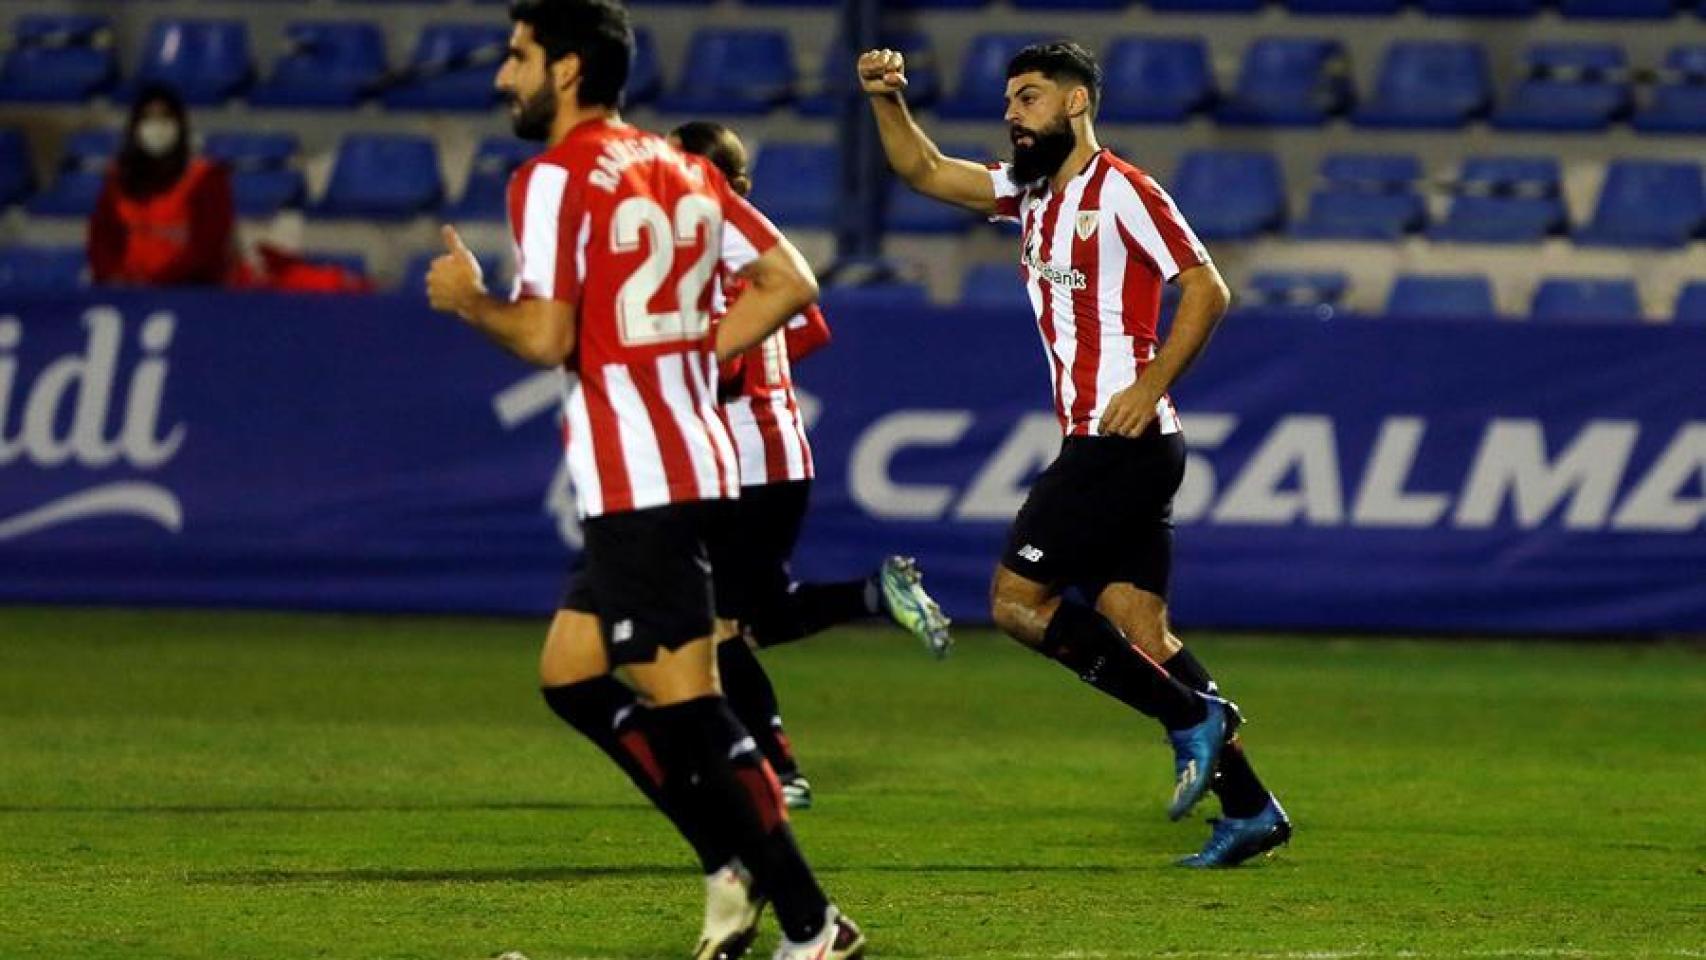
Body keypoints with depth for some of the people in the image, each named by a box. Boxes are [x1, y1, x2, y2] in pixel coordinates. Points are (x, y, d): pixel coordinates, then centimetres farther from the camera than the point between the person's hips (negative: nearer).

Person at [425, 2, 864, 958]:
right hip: (693, 457, 9)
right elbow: (791, 282, 13)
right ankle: (736, 865, 13)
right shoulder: (681, 170, 15)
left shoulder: (556, 180, -10)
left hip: (637, 479, -9)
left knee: (686, 704, -7)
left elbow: (546, 338, -17)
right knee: (571, 676, 18)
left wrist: (468, 299, 1)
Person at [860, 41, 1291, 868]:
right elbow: (923, 171, 20)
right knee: (1140, 632, 5)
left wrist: (1150, 384, -19)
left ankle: (1192, 718, -6)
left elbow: (1206, 289, -11)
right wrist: (887, 100, 3)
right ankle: (1248, 809, 3)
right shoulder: (1029, 193, 17)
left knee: (1017, 600, -8)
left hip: (1124, 439, -9)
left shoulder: (1121, 192, -9)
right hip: (1099, 448, 9)